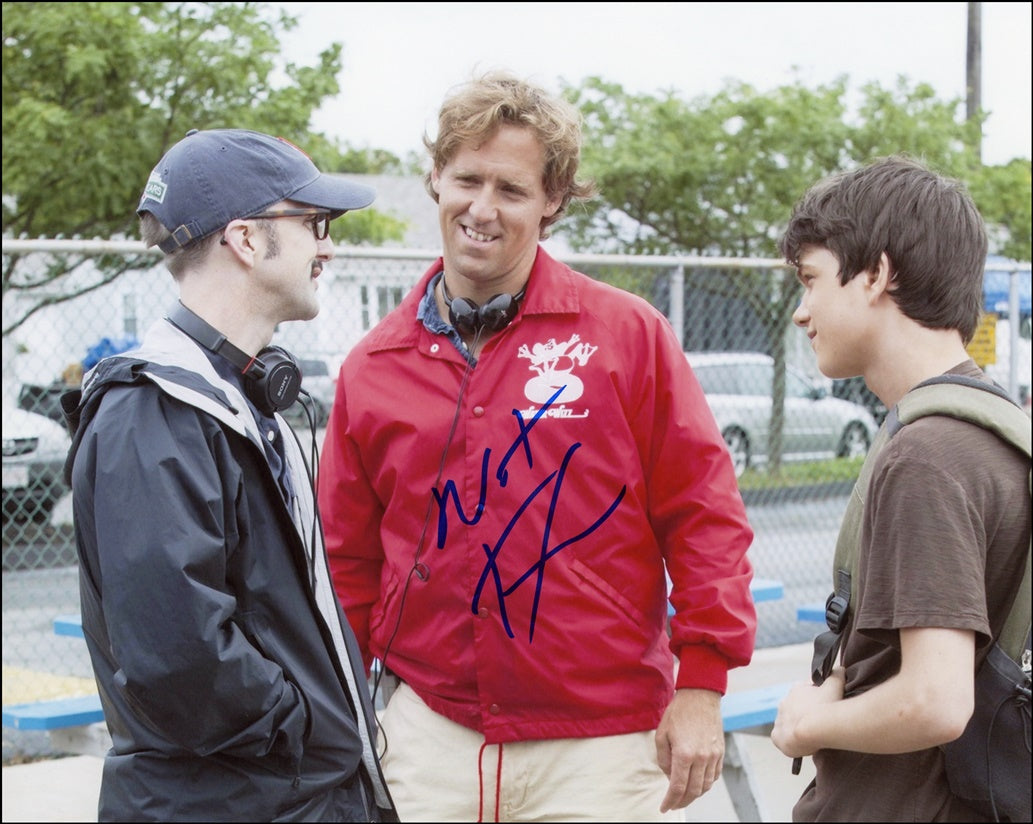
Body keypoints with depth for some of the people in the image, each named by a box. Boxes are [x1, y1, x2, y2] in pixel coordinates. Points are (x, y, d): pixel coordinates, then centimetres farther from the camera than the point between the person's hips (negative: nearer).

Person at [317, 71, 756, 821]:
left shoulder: (629, 335, -3)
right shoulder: (373, 366, 5)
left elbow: (703, 512, -3)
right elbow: (350, 559, 11)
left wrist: (701, 684, -6)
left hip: (601, 741, -2)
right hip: (428, 735, 2)